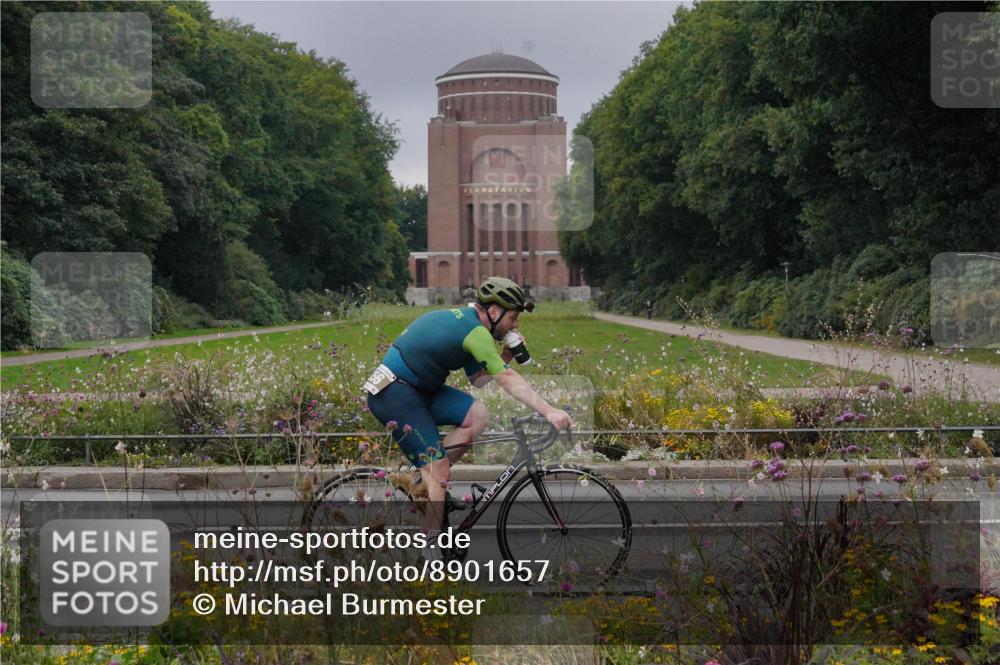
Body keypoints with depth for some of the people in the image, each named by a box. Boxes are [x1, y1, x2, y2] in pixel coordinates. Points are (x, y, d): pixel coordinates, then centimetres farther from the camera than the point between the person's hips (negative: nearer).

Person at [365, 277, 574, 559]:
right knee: (438, 469, -12)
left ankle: (430, 475, 4)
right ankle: (432, 547, -6)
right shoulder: (475, 331, -18)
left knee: (478, 415, -4)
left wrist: (505, 357, -1)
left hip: (418, 388, 9)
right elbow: (508, 380, -23)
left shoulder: (464, 320, 12)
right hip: (394, 394, -9)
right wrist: (549, 411, -27)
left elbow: (477, 380, 12)